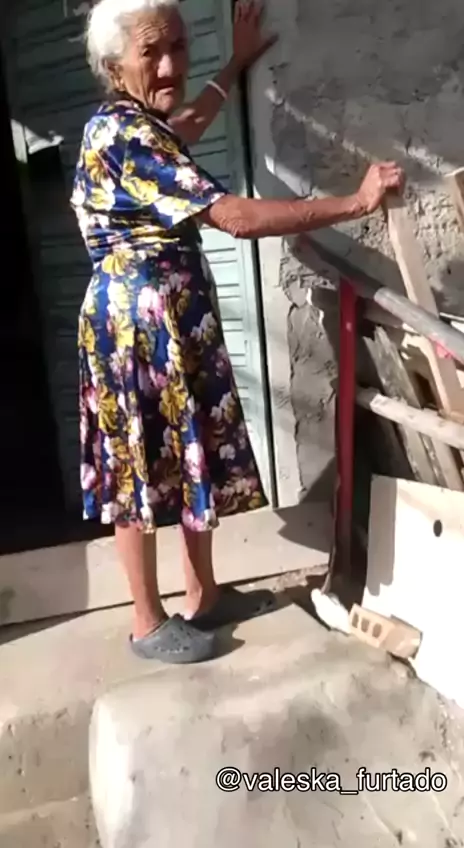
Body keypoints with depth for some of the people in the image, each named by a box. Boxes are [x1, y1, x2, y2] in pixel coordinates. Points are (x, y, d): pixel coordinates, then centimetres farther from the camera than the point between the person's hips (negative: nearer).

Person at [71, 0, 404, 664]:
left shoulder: (138, 125, 12)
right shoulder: (122, 136, -20)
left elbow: (184, 126, 38)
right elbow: (237, 217, -27)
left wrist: (238, 62, 46)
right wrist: (357, 203, -21)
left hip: (177, 316, 10)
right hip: (138, 321, -10)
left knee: (196, 452, 14)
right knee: (140, 466, 1)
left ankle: (204, 595, 29)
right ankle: (149, 626, 18)